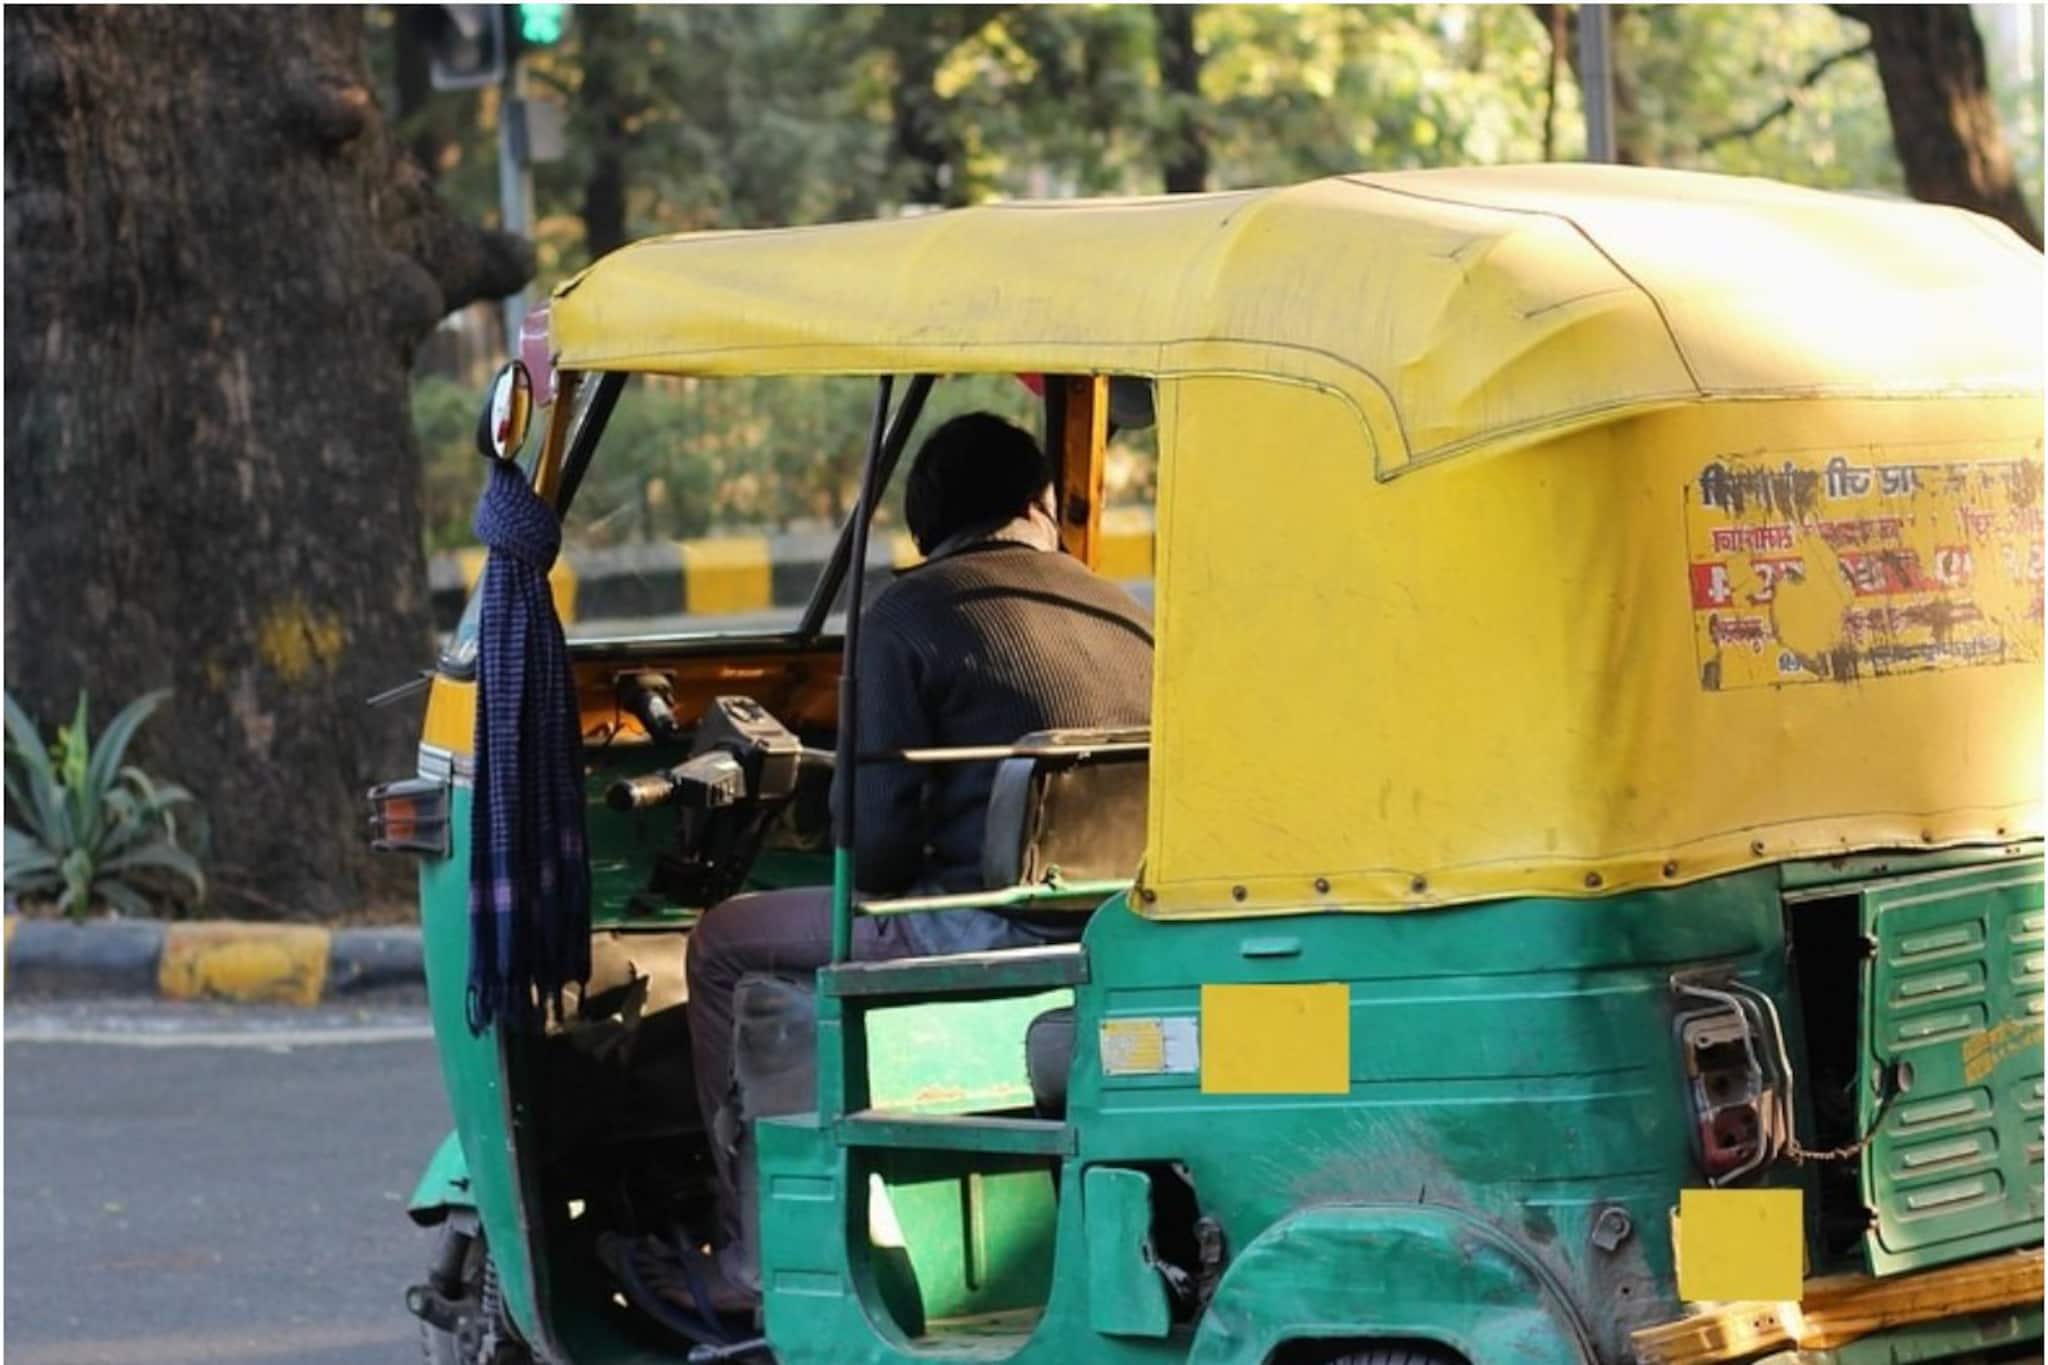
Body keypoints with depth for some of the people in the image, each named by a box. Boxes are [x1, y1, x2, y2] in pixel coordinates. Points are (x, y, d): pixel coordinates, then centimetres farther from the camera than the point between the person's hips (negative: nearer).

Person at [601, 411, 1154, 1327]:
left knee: (726, 945, 12)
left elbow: (877, 836, -9)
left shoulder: (909, 616, -3)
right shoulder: (1125, 617, 14)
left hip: (999, 935, -7)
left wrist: (885, 883, 16)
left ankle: (756, 1256, 12)